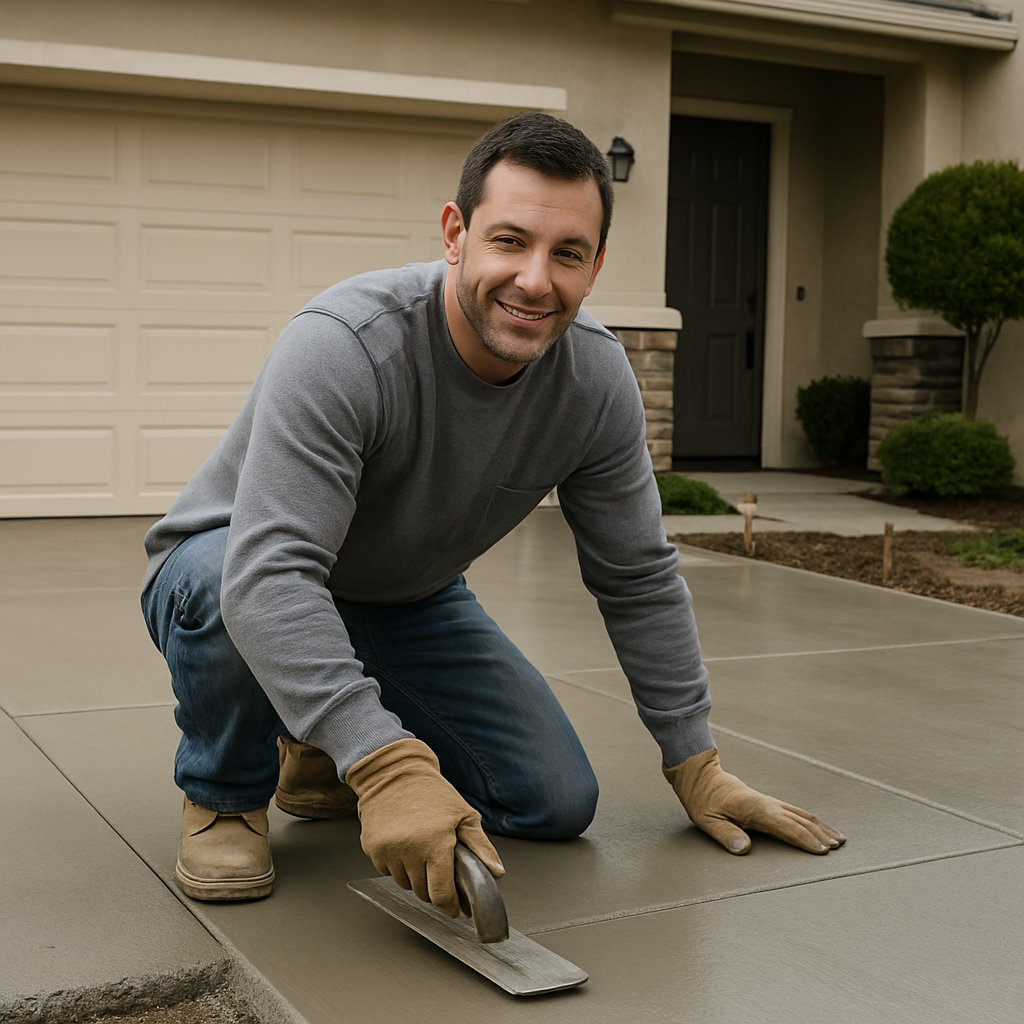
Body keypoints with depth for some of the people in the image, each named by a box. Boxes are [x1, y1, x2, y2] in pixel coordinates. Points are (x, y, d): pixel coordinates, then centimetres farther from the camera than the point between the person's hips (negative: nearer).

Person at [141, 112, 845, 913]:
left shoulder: (596, 380, -17)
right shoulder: (344, 346, -35)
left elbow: (639, 580, -5)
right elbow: (269, 574, -44)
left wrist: (696, 764, -4)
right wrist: (385, 765, -54)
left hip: (410, 600, 5)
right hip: (237, 574, -4)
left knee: (557, 802, -7)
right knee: (222, 580, -40)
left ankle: (321, 755, 16)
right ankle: (225, 792, -8)